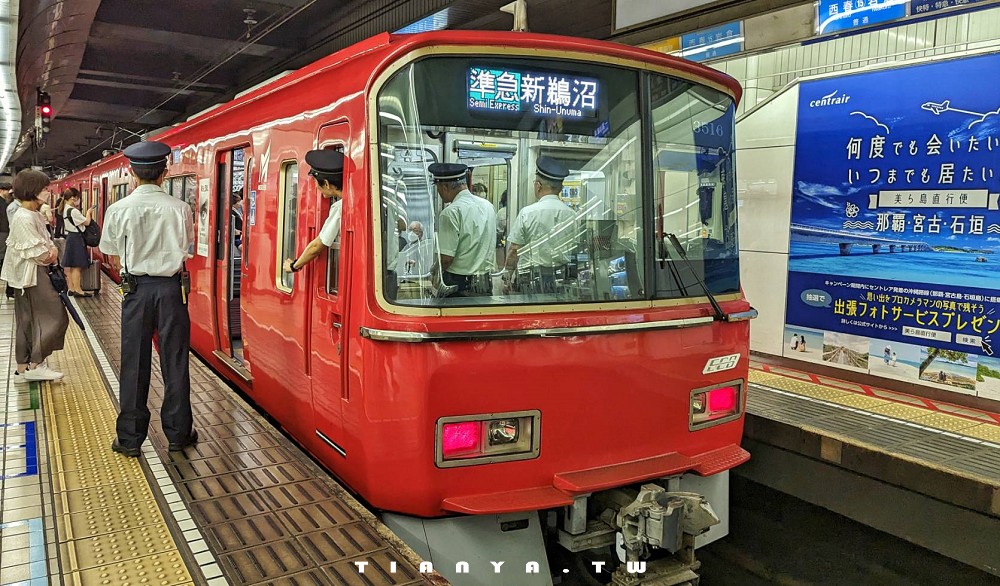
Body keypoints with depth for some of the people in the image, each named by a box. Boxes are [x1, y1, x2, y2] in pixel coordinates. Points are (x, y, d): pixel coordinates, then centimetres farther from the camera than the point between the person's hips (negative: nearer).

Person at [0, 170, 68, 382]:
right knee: (54, 317, -6)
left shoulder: (33, 214, 13)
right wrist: (51, 255, -1)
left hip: (30, 275, 10)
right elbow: (36, 252, -20)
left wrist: (51, 250, -7)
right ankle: (35, 365, -2)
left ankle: (23, 368, 19)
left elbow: (47, 243, 14)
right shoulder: (24, 217, -18)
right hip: (32, 275, -10)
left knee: (27, 321, 12)